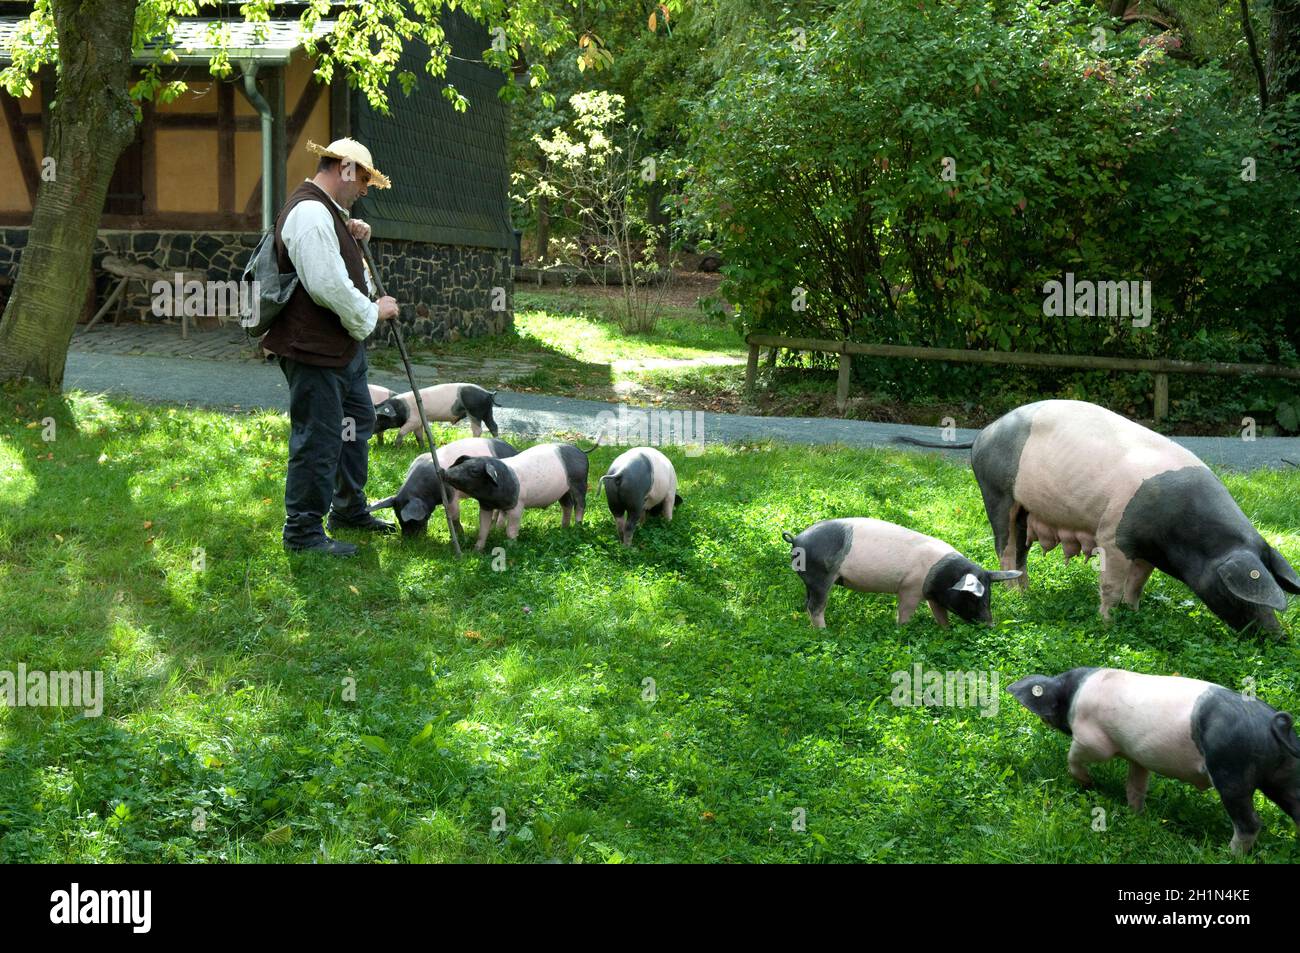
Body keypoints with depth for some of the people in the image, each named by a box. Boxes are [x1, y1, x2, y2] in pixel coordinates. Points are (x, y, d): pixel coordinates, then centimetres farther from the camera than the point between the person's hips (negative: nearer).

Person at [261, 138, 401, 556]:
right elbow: (329, 286, -28)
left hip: (342, 345, 12)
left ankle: (349, 509, 38)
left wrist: (354, 234, 10)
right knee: (319, 438, -4)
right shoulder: (311, 213, -21)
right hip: (313, 348, -12)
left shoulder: (327, 210, 15)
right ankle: (303, 531, 6)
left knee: (359, 421, 23)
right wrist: (373, 311, -13)